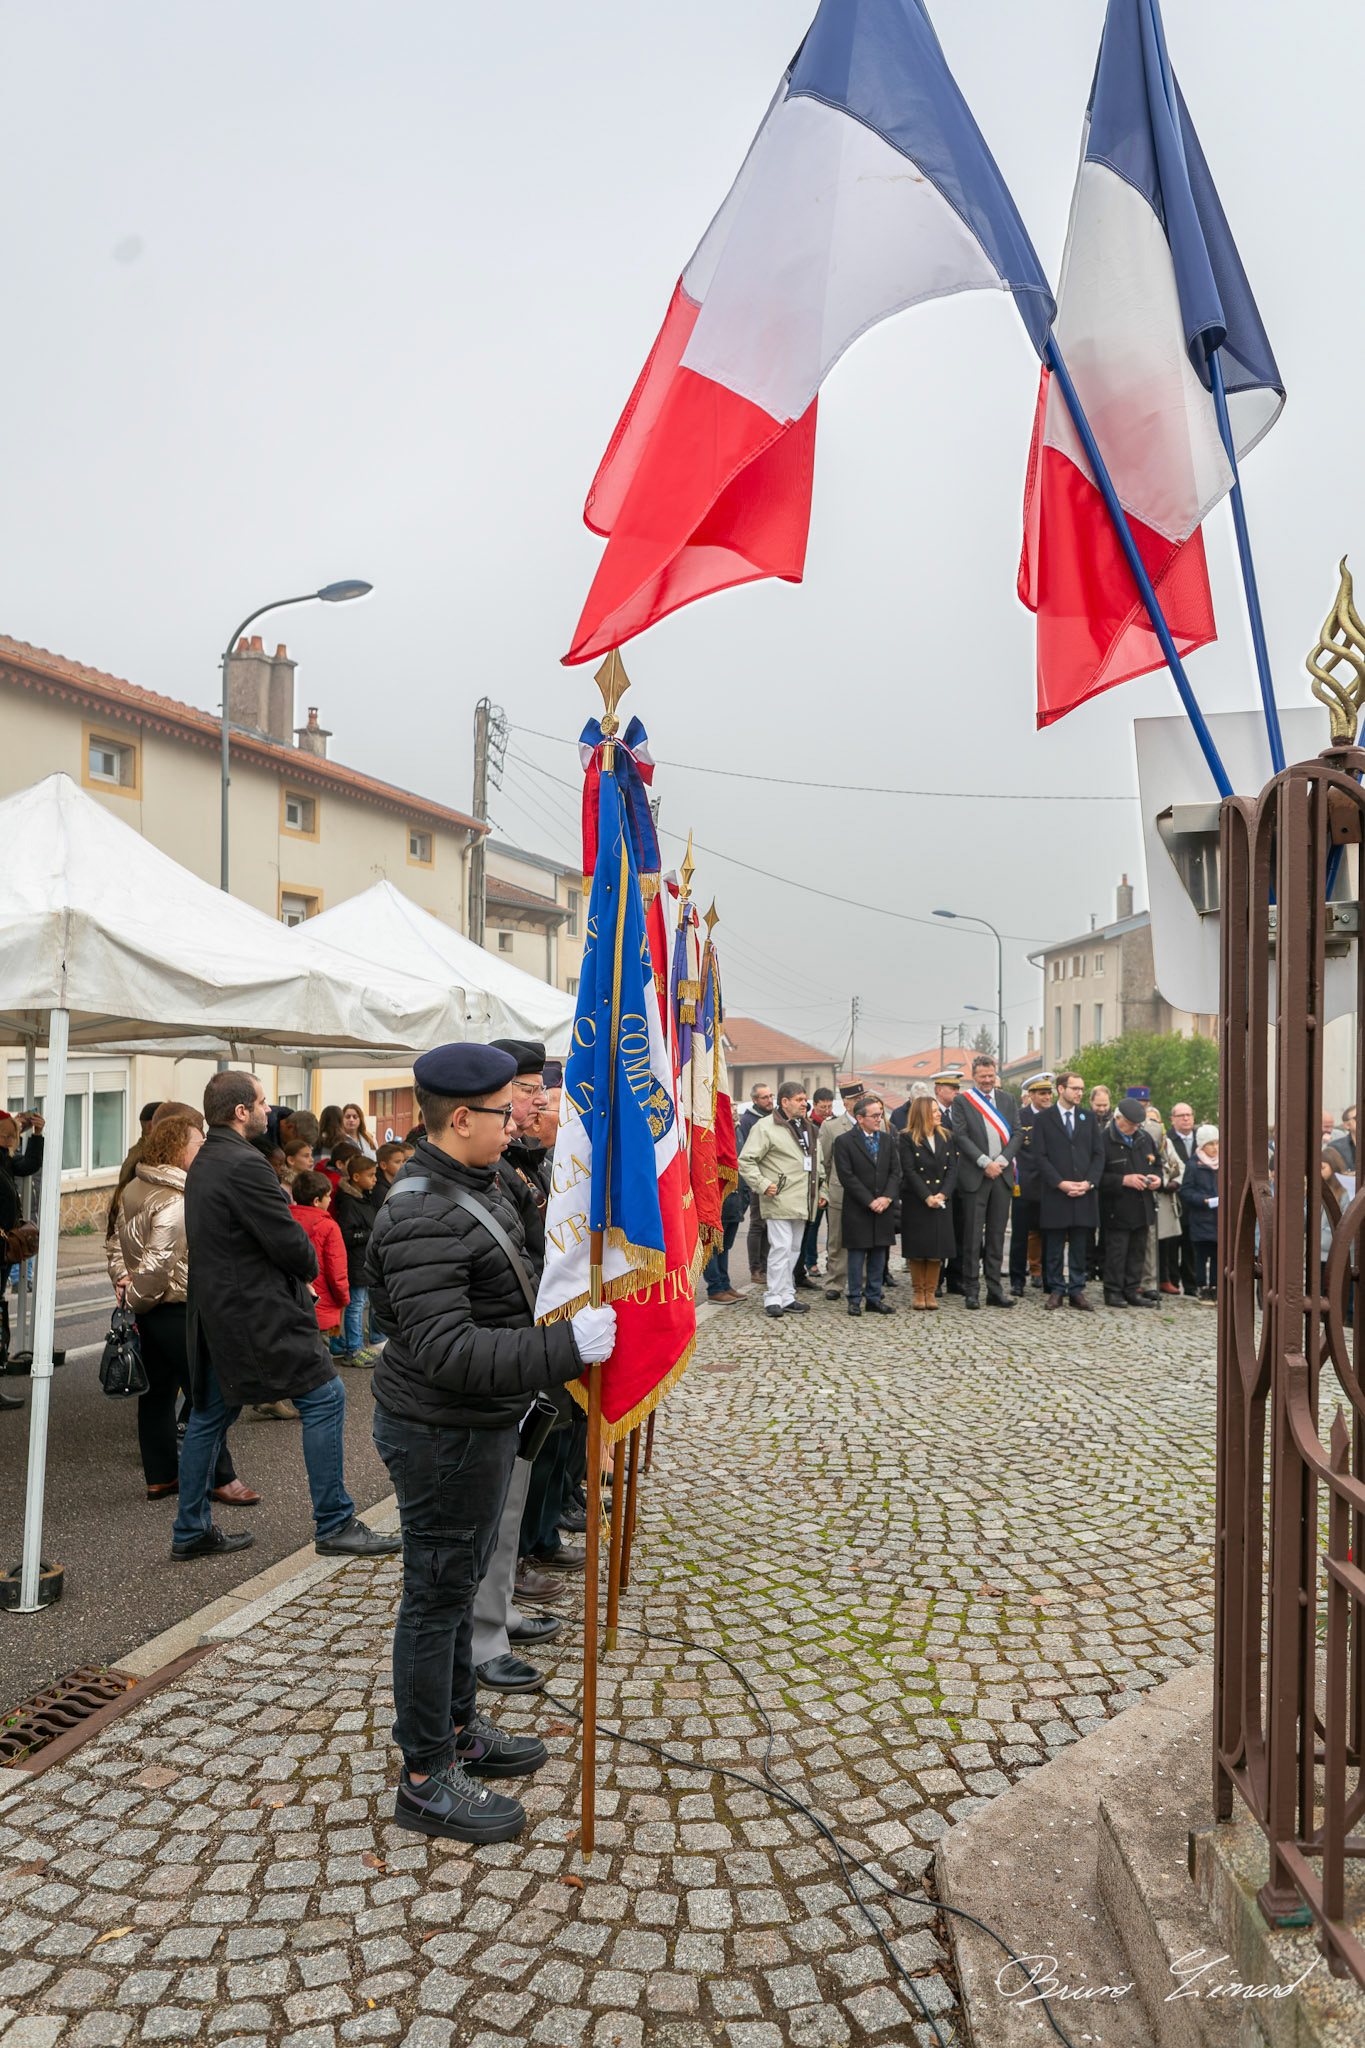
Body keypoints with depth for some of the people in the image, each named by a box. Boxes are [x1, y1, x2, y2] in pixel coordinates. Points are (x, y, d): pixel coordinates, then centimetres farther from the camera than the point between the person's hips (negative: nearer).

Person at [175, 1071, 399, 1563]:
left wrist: (297, 1279, 10)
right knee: (324, 1398, -2)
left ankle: (191, 1531, 25)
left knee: (211, 1413, 16)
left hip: (215, 1310, 10)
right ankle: (334, 1526, 2)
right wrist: (309, 1268, 1)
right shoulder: (244, 1165, -20)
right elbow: (289, 1241, -22)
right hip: (259, 1314, -10)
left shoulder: (202, 1165, 12)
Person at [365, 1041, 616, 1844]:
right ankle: (427, 1779, 22)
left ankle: (458, 1728, 41)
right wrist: (567, 1346, -38)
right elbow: (447, 1352, -35)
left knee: (458, 1582, 23)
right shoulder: (423, 1219, -28)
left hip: (483, 1424, 10)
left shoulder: (482, 1183, 5)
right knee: (437, 1596, 5)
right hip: (442, 1435, -10)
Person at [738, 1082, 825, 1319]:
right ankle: (774, 1298, -3)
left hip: (801, 1202, 8)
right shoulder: (765, 1127, -7)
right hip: (779, 1200, -7)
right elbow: (745, 1161, -9)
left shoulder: (808, 1128, 17)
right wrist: (762, 1184, -16)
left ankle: (787, 1297, 18)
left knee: (794, 1249, 11)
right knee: (781, 1248, -10)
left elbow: (816, 1162, 27)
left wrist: (820, 1190, 19)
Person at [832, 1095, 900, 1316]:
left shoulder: (888, 1140, 11)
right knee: (856, 1256, 1)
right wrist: (870, 1201, -14)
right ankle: (854, 1300, 9)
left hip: (883, 1209, 5)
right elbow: (847, 1176, -11)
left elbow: (895, 1172, 8)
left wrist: (887, 1197, -8)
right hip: (857, 1210, -4)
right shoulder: (844, 1141, -6)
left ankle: (874, 1298, 16)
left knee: (878, 1256, 8)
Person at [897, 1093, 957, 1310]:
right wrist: (927, 1197, -16)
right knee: (917, 1247, 0)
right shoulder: (907, 1138, -5)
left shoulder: (946, 1136, 9)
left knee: (937, 1246, 2)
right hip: (915, 1201, -3)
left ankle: (931, 1292, 12)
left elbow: (952, 1168, 3)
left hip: (942, 1200, 3)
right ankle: (918, 1292, 12)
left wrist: (943, 1194, -11)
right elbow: (909, 1171, -10)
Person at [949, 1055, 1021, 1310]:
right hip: (975, 1176, -3)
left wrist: (1001, 1161, -8)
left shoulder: (1008, 1100, 12)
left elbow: (1017, 1134, 6)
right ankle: (971, 1290, 5)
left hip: (1002, 1175, 3)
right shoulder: (962, 1101, 1)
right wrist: (985, 1163, -13)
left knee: (997, 1234, 7)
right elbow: (961, 1136, -6)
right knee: (973, 1234, -2)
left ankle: (995, 1290, 13)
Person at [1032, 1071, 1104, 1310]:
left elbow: (1099, 1154, 9)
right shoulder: (1043, 1118, 2)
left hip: (1085, 1192, 3)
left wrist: (1089, 1182, -6)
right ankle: (1056, 1290, 11)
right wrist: (1060, 1183, -13)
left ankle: (1077, 1291, 13)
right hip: (1054, 1192, -2)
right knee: (1054, 1246, 2)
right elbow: (1039, 1156, -3)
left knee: (1080, 1246, 6)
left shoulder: (1089, 1117, 12)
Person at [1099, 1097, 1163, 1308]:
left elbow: (1156, 1164, 23)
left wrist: (1157, 1178, 2)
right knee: (1116, 1252, -2)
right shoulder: (1104, 1140, -12)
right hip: (1117, 1209, -6)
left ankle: (1133, 1291, 20)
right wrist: (1124, 1180, -21)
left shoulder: (1145, 1137, 11)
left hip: (1143, 1208, 6)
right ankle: (1113, 1292, 8)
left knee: (1138, 1251, 11)